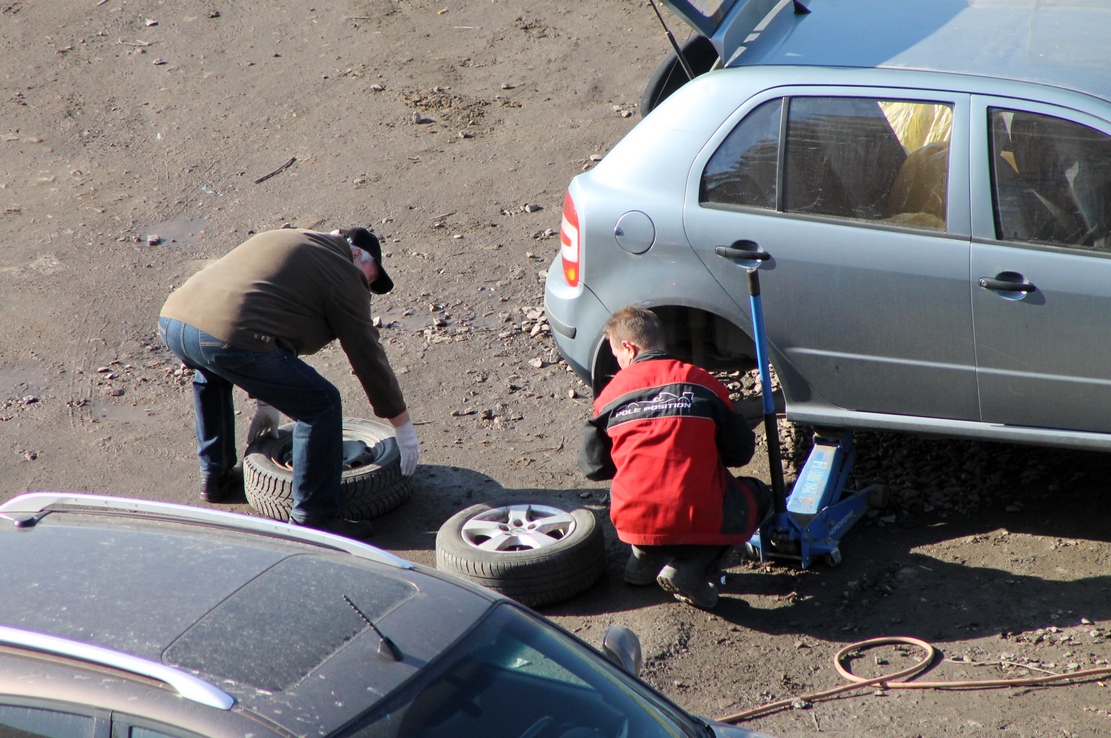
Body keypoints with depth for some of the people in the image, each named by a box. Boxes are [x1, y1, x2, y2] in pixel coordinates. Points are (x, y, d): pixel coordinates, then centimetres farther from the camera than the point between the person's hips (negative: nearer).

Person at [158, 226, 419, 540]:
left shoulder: (284, 240, 35)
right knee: (320, 405, 3)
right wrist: (404, 428, 24)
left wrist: (266, 402, 49)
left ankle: (214, 477, 46)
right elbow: (369, 357, 13)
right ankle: (312, 519, 7)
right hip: (227, 336, -8)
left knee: (211, 373, 41)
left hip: (171, 318, 9)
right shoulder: (345, 275, 11)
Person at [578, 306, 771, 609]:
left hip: (634, 524, 4)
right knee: (757, 497, 26)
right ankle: (692, 566, 3)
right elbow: (741, 452, 6)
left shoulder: (611, 395, 3)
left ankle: (646, 558, 16)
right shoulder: (702, 383, 1)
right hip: (701, 521, -4)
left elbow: (593, 467, 12)